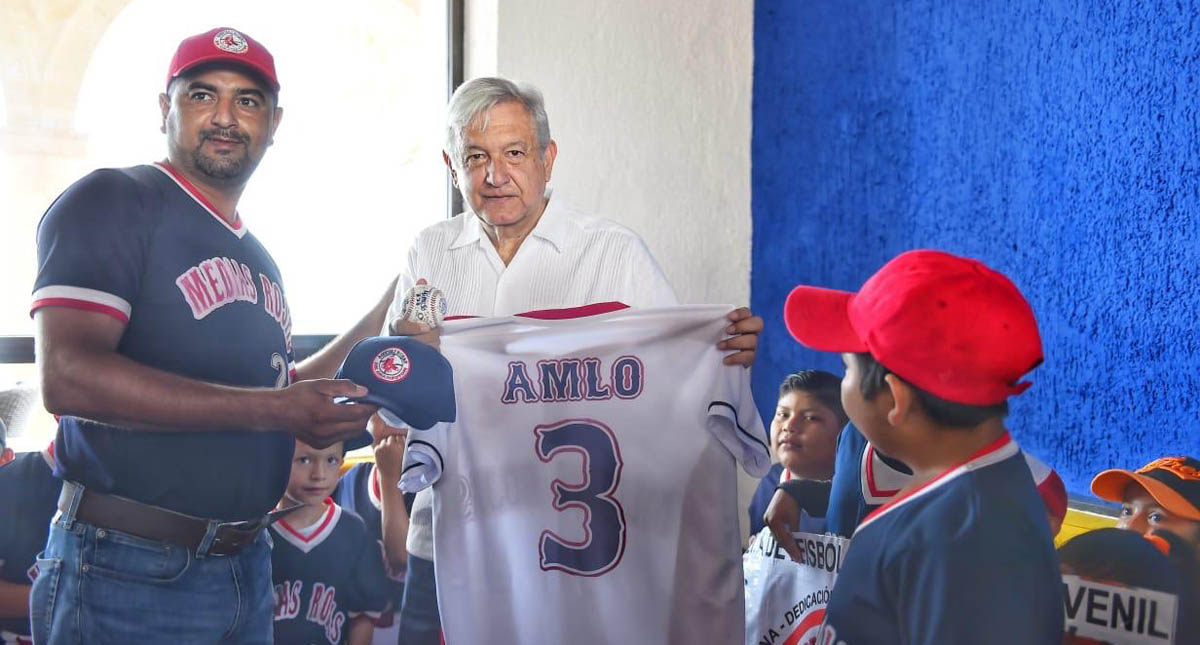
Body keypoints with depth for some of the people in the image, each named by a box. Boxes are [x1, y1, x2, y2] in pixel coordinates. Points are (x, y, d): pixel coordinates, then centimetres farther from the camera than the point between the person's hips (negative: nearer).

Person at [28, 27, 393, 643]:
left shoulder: (256, 257, 17)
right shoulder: (110, 202, -8)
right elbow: (68, 377, -22)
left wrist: (381, 323, 16)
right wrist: (274, 410, -22)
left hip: (248, 567, 8)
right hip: (128, 570, -7)